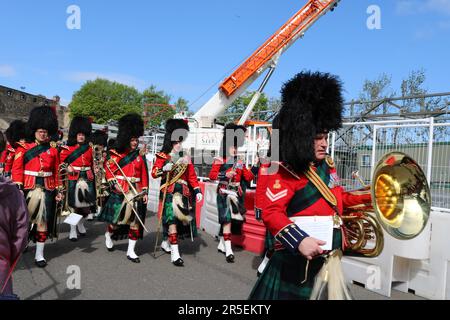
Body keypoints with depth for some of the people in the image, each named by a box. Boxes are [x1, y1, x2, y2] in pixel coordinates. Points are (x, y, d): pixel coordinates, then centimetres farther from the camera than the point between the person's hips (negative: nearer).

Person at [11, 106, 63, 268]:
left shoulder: (53, 150, 6)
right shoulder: (23, 148, 0)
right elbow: (17, 170, -4)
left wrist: (58, 190, 6)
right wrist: (17, 189, -13)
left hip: (47, 189, 2)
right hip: (28, 188, -2)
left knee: (43, 221, 6)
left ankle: (39, 254, 16)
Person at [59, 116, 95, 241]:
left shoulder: (89, 148, 10)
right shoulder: (68, 148, 0)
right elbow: (60, 160, -1)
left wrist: (91, 176, 14)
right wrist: (67, 167, -18)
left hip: (87, 179, 3)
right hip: (74, 179, -3)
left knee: (87, 206, 6)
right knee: (75, 205, 0)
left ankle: (81, 224, 32)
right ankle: (73, 231, 12)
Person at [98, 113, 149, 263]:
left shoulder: (140, 156, 8)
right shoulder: (116, 154, 0)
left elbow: (144, 176, 8)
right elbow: (108, 169, -1)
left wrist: (145, 192, 4)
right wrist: (114, 183, -15)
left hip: (136, 192, 3)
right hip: (120, 192, -3)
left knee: (135, 221, 2)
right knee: (116, 218, 5)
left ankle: (131, 251, 12)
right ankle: (108, 235, 40)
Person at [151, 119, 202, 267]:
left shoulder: (185, 157, 12)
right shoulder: (162, 156, 1)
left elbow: (192, 175, 12)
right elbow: (154, 173, -4)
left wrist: (197, 191, 3)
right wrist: (164, 169, -23)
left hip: (184, 192, 5)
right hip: (169, 192, -4)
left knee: (180, 217, 10)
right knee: (172, 219, -12)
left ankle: (165, 242, 35)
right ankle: (175, 253, -11)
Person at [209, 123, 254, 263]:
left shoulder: (240, 163, 12)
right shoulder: (219, 160, -2)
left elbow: (248, 177, 7)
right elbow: (211, 175, -10)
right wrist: (225, 175, -22)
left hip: (236, 194, 6)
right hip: (224, 193, -6)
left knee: (233, 220, 11)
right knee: (227, 219, -10)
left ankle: (221, 244, 27)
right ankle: (228, 250, -9)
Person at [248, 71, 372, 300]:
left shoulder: (327, 165, 7)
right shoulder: (285, 171, -18)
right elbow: (271, 212, -25)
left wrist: (370, 196, 13)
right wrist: (299, 241, -36)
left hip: (329, 260, 8)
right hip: (296, 262, -8)